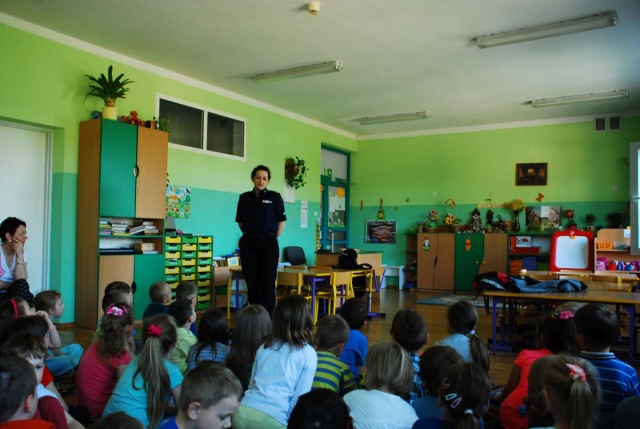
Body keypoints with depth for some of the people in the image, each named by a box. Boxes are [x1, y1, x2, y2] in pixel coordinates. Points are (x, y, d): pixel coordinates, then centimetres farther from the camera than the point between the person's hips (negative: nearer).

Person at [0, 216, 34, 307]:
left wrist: (19, 255, -16)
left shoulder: (21, 252, 4)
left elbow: (21, 279, -12)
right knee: (21, 286, -31)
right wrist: (13, 285, -11)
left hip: (10, 295, 4)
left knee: (28, 297, -29)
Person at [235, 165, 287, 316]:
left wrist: (272, 239, 5)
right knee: (251, 282, 5)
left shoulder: (275, 197, 0)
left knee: (268, 283, -2)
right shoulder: (244, 198, 7)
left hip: (268, 243, -2)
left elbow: (281, 222, 4)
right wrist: (249, 235, 8)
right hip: (248, 244, 2)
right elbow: (240, 222, 14)